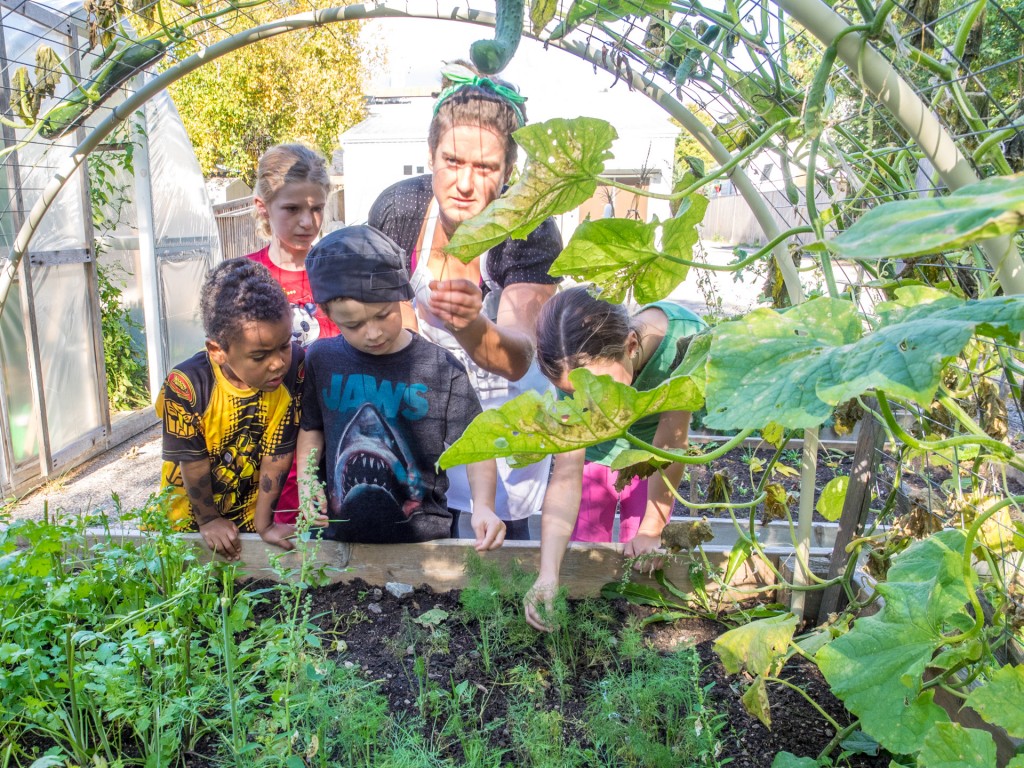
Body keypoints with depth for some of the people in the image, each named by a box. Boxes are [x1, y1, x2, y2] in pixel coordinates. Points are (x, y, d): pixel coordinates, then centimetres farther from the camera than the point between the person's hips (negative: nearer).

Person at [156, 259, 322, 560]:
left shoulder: (294, 369, -25)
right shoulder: (187, 385, -31)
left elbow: (277, 454, -18)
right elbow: (194, 464, -18)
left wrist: (263, 522, -11)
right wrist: (209, 521, -6)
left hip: (249, 513, 1)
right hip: (189, 516, -1)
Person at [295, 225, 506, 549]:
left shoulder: (441, 368, -12)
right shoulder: (321, 360, -3)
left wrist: (483, 507, -21)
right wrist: (305, 479, -4)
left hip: (423, 535, -2)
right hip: (339, 534, 3)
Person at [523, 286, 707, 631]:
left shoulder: (685, 339, -38)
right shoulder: (577, 371, -34)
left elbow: (671, 442, -28)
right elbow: (565, 476, -34)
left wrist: (650, 531, -20)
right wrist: (548, 575, -43)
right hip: (593, 456, 0)